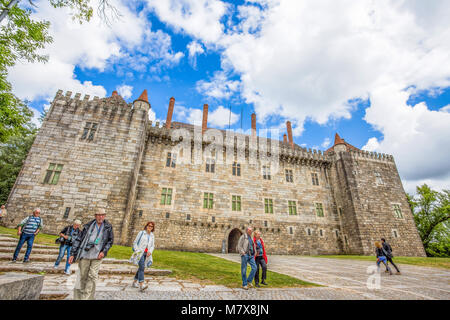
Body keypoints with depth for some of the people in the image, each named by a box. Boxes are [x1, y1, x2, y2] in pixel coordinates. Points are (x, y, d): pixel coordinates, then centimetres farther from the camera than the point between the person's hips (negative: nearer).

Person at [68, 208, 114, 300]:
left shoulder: (108, 227, 1)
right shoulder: (88, 226, -1)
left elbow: (110, 240, 9)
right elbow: (78, 239, 4)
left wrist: (104, 251, -3)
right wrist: (72, 254, 1)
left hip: (97, 256, 0)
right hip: (85, 255, 0)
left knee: (93, 276, -5)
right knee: (82, 277, 10)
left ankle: (86, 297, 5)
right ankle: (78, 296, 29)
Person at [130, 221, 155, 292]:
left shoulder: (152, 236, 10)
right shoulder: (141, 233, -2)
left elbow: (152, 246, 12)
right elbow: (135, 243, 0)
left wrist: (150, 252, -6)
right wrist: (137, 251, -10)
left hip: (146, 254, 5)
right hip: (140, 252, -5)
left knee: (141, 268, 10)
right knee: (142, 267, -18)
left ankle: (135, 281, 29)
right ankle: (141, 284, -23)